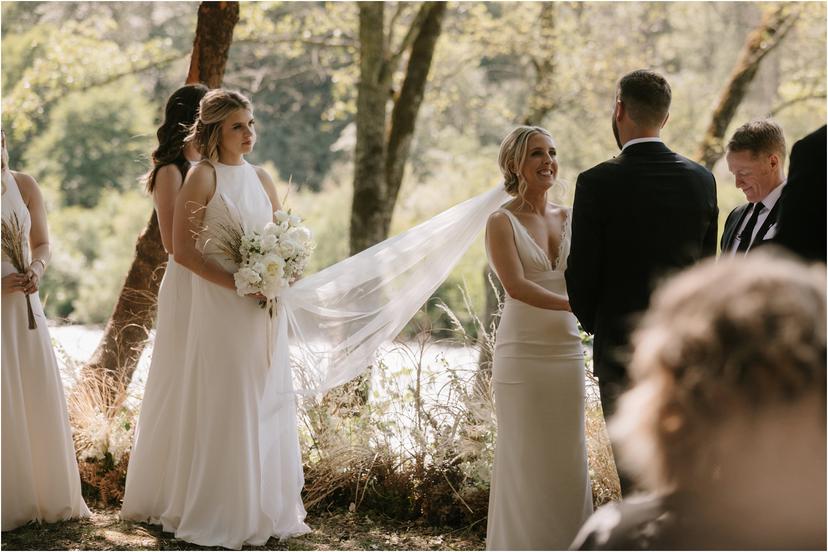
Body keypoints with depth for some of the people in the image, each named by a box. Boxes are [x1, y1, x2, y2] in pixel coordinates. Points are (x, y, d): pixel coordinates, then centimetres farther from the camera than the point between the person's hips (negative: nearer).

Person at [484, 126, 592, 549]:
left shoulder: (569, 219, 12)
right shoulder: (503, 221, -4)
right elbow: (515, 285, -17)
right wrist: (574, 304, -26)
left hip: (566, 351, 5)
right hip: (523, 353, -5)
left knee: (567, 457, 7)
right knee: (525, 458, 1)